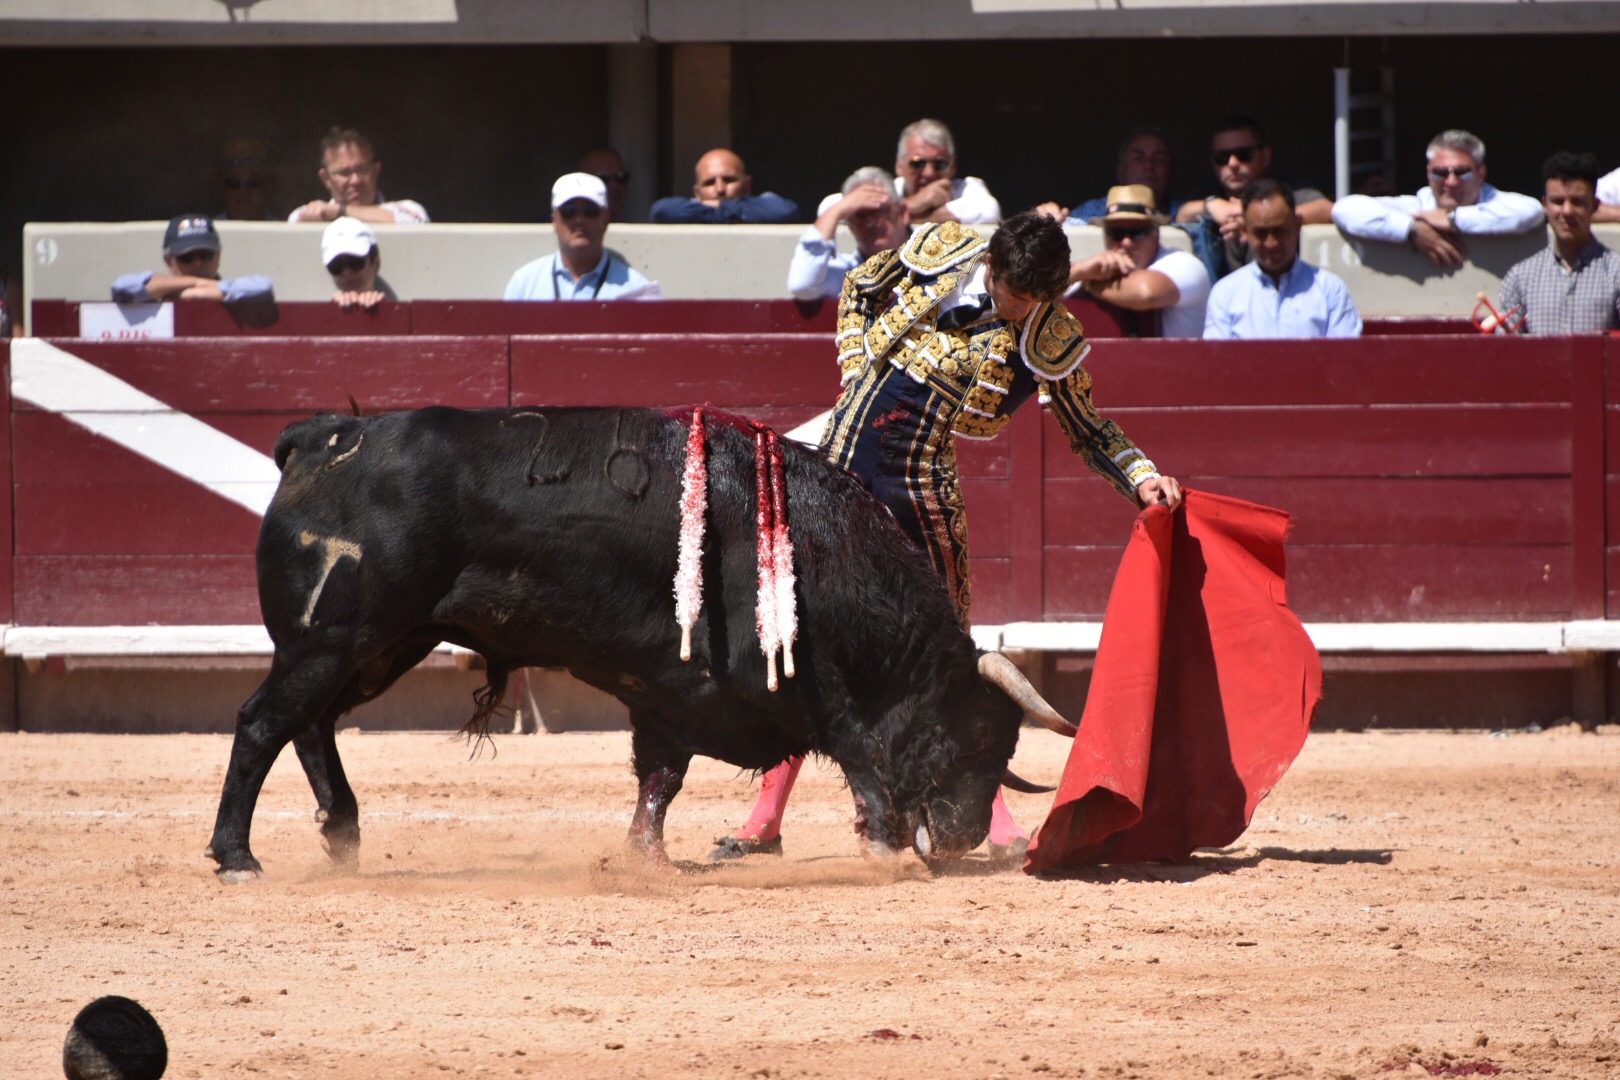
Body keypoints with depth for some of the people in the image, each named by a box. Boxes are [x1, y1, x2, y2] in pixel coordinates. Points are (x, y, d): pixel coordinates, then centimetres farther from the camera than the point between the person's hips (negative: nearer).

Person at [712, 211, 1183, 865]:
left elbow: (1086, 430, 7)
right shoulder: (940, 252, -3)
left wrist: (1143, 479, -7)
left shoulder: (1051, 342, -5)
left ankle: (993, 822, 5)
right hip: (845, 453, 1)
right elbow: (858, 289, 15)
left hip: (924, 486, -1)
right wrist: (857, 373, 5)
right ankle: (765, 821, 9)